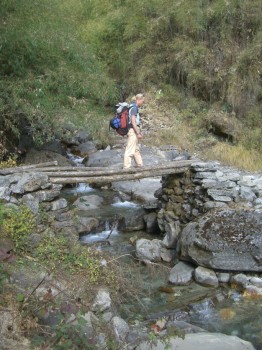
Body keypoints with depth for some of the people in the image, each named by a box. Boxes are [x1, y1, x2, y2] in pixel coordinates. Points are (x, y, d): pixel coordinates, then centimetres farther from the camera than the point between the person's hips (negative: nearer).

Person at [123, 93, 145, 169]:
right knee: (130, 150, -9)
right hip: (132, 131, -11)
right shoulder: (134, 107, -14)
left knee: (136, 149, 17)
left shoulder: (134, 107, 15)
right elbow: (133, 122, -20)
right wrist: (138, 133, -19)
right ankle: (126, 167, -8)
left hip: (134, 130, 11)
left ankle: (140, 165, 27)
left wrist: (139, 132, 23)